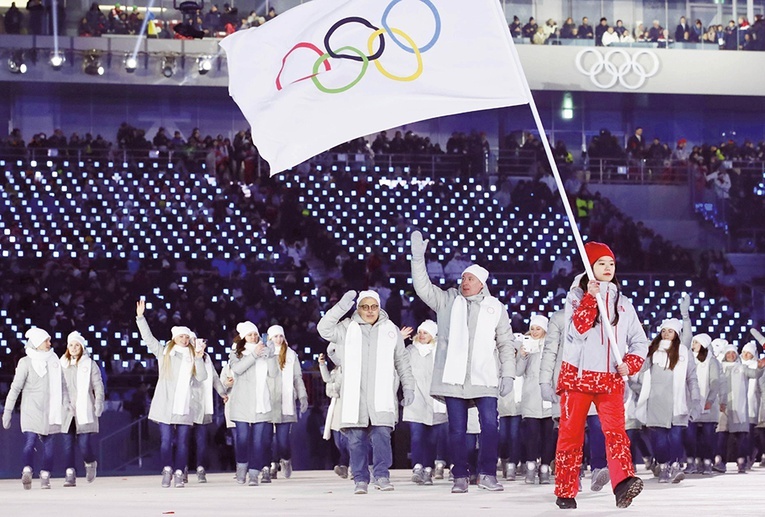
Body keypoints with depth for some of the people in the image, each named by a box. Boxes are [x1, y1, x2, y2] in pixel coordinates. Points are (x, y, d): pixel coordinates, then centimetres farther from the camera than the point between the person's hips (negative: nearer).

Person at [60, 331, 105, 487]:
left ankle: (90, 463, 23)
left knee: (84, 445, -7)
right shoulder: (62, 365, 11)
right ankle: (70, 474, 5)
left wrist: (99, 403, -12)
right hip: (66, 412, 3)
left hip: (84, 412, -3)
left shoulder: (90, 364, 4)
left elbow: (98, 385, 1)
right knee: (68, 444, -2)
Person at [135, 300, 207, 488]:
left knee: (182, 442, 0)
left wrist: (198, 359, -9)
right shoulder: (164, 352, 10)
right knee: (166, 441, -1)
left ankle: (178, 473, 4)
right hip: (165, 406, -1)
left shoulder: (192, 356, 13)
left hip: (184, 407, 1)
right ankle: (167, 470, 11)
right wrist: (140, 317, -4)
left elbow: (202, 377, 4)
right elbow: (148, 337, 4)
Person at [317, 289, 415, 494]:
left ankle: (381, 476, -4)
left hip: (381, 396, 0)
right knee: (356, 438, 0)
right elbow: (324, 329, -7)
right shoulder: (347, 328, 9)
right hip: (354, 395, 0)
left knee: (382, 435, -11)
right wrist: (341, 307, -16)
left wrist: (408, 387, 12)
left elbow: (402, 361, 18)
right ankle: (360, 479, 6)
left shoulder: (391, 330, 13)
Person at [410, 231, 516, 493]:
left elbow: (506, 343, 9)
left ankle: (487, 474, 0)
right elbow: (423, 288, 0)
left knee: (490, 425, -9)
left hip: (484, 378, -1)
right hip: (453, 377, 1)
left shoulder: (495, 308, 9)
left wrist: (508, 374, 1)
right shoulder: (448, 300, 10)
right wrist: (418, 258, -12)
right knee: (457, 430, 3)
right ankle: (460, 477, 10)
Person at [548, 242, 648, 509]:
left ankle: (623, 483, -32)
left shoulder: (623, 303, 13)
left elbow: (640, 341, 13)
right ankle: (565, 492, 11)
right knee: (571, 434, 2)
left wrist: (631, 363, -6)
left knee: (615, 430, -17)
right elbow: (577, 331, -12)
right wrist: (590, 298, -17)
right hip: (577, 375, -1)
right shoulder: (576, 296, 4)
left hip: (611, 379, 1)